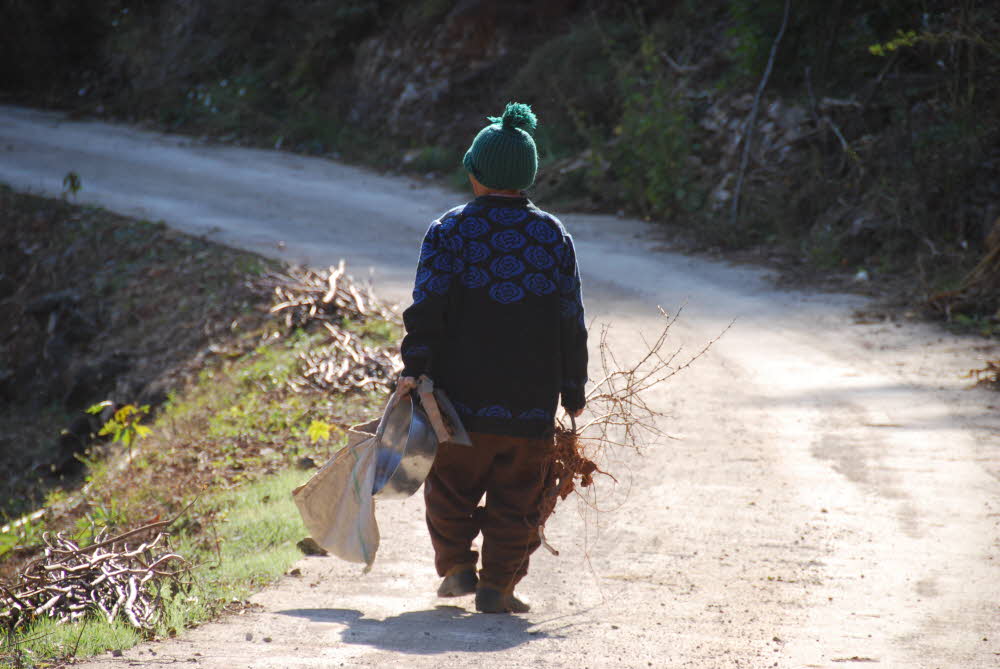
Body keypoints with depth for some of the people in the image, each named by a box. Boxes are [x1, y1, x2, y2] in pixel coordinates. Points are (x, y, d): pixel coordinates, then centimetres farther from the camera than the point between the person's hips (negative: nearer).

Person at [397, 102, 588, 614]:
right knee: (516, 497, 7)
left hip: (461, 397, -1)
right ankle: (497, 586, 4)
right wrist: (573, 389, 12)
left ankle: (456, 566, 9)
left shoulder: (448, 231, -2)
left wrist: (414, 369, -9)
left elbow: (427, 308, -10)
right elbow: (572, 321, 6)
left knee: (451, 485, 15)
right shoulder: (553, 235, 4)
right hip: (531, 399, 1)